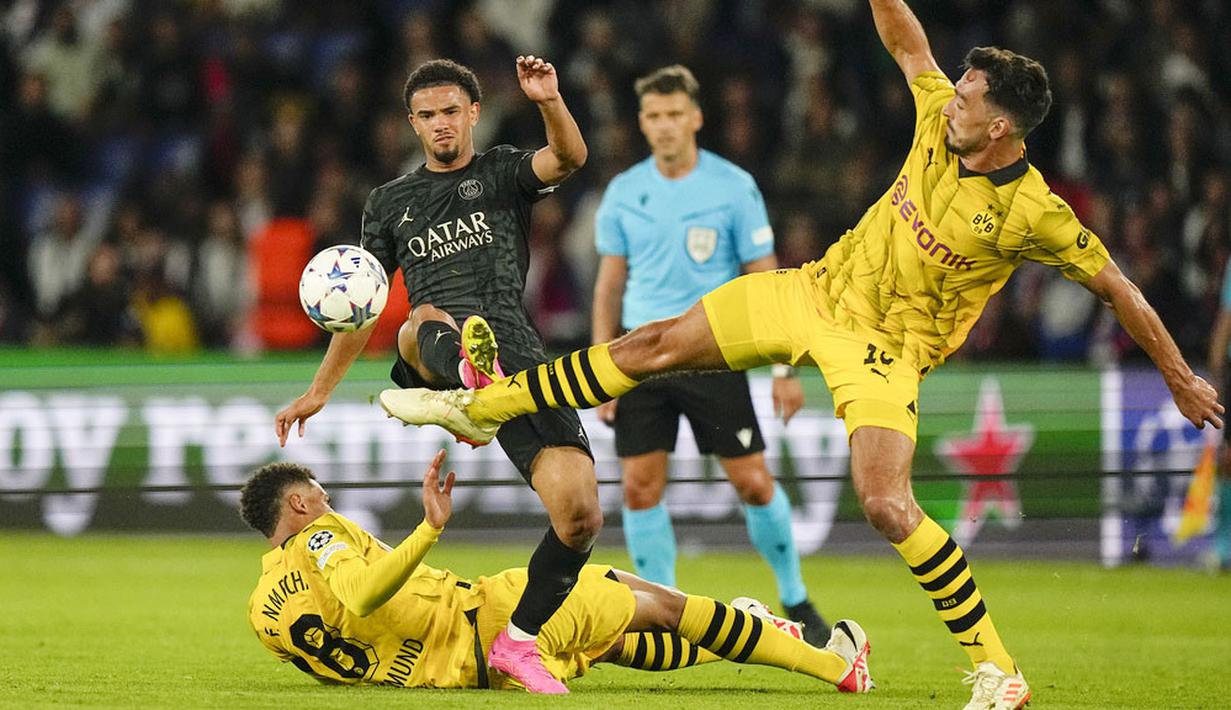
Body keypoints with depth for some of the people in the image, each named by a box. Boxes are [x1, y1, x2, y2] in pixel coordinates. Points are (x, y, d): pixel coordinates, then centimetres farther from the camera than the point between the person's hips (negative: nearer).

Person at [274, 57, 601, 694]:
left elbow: (568, 158, -5)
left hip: (516, 349, 0)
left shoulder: (502, 173, 18)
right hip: (431, 364, 0)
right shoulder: (390, 203, 25)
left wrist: (550, 102, -25)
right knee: (427, 319, -41)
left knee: (580, 514, -14)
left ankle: (518, 642, 4)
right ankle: (467, 369, -79)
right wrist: (319, 392, 33)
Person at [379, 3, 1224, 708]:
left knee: (887, 504, -25)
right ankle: (479, 406, 21)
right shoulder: (940, 123, -8)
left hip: (885, 348, -6)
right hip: (820, 292, 6)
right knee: (660, 343, 7)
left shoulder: (1035, 215, -22)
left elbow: (1117, 287, -12)